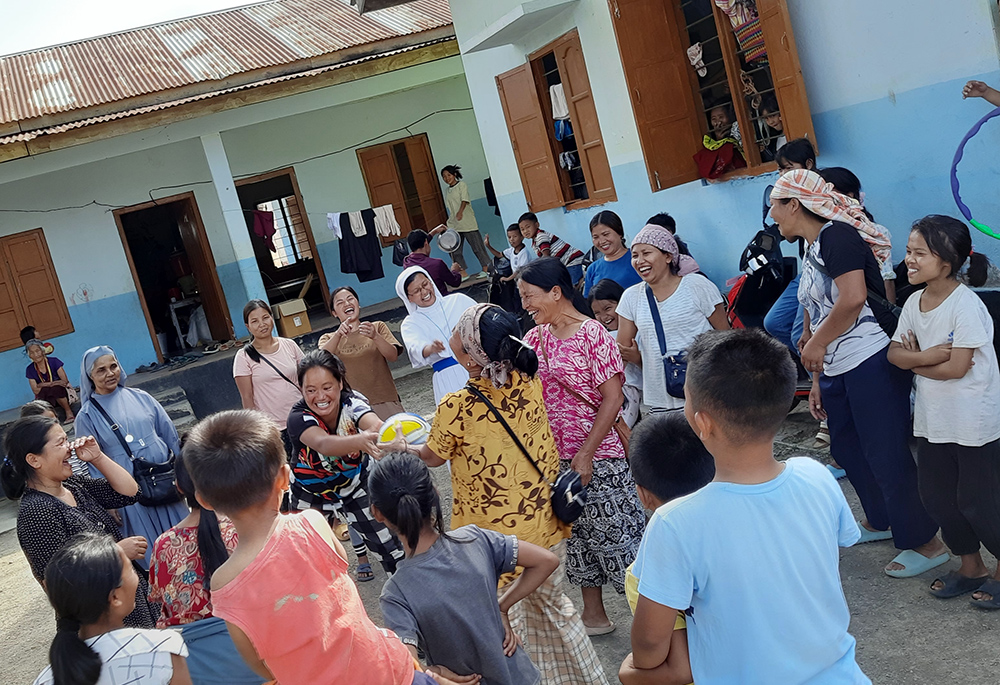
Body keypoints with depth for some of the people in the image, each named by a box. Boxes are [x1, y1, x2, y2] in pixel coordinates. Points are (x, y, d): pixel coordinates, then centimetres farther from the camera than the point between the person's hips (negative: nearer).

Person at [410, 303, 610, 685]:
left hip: (496, 539, -6)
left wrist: (402, 448, 16)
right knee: (553, 605, 27)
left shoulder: (456, 409, -24)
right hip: (545, 526, 6)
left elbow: (433, 457, -2)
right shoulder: (529, 383, -10)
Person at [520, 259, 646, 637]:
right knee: (577, 533, 16)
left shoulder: (592, 333, -14)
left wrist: (585, 455, -18)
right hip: (557, 456, 7)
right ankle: (594, 614, 31)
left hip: (599, 454, -7)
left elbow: (613, 398, -16)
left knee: (615, 530, 1)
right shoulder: (535, 337, 6)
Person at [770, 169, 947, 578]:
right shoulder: (810, 253, 17)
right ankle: (880, 521, 40)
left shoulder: (836, 237, -13)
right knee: (846, 448, 20)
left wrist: (815, 343, -13)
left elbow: (853, 298, -27)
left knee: (886, 455, -3)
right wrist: (816, 382, 17)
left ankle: (926, 544, 12)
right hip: (837, 371, 10)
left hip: (871, 363, -10)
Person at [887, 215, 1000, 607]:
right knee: (936, 499, 13)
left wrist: (915, 362, -8)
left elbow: (957, 367, -22)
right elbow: (894, 353, -2)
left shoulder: (965, 305, -19)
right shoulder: (915, 303, 4)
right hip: (933, 422, 8)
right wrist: (929, 355, -19)